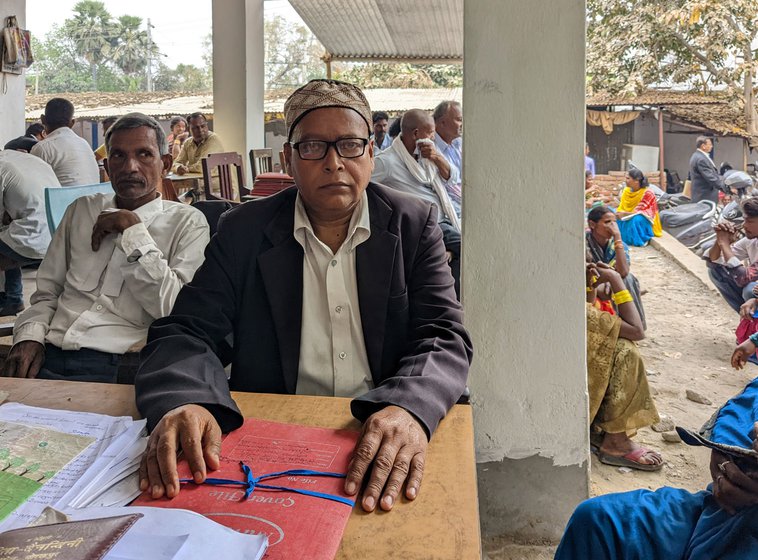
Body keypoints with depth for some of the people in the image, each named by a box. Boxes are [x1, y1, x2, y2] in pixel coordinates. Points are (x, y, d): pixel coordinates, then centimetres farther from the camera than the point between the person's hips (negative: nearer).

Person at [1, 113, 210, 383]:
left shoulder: (187, 222, 4)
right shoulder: (81, 210, 19)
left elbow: (174, 308, -10)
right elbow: (47, 292, 20)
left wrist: (132, 230, -7)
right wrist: (29, 337, 0)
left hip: (119, 367, -4)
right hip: (48, 357, 4)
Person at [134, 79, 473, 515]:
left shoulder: (415, 224, 1)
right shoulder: (243, 231, 2)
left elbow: (444, 337, -7)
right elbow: (187, 331, -3)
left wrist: (409, 409, -30)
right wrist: (181, 403, -28)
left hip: (382, 443, -2)